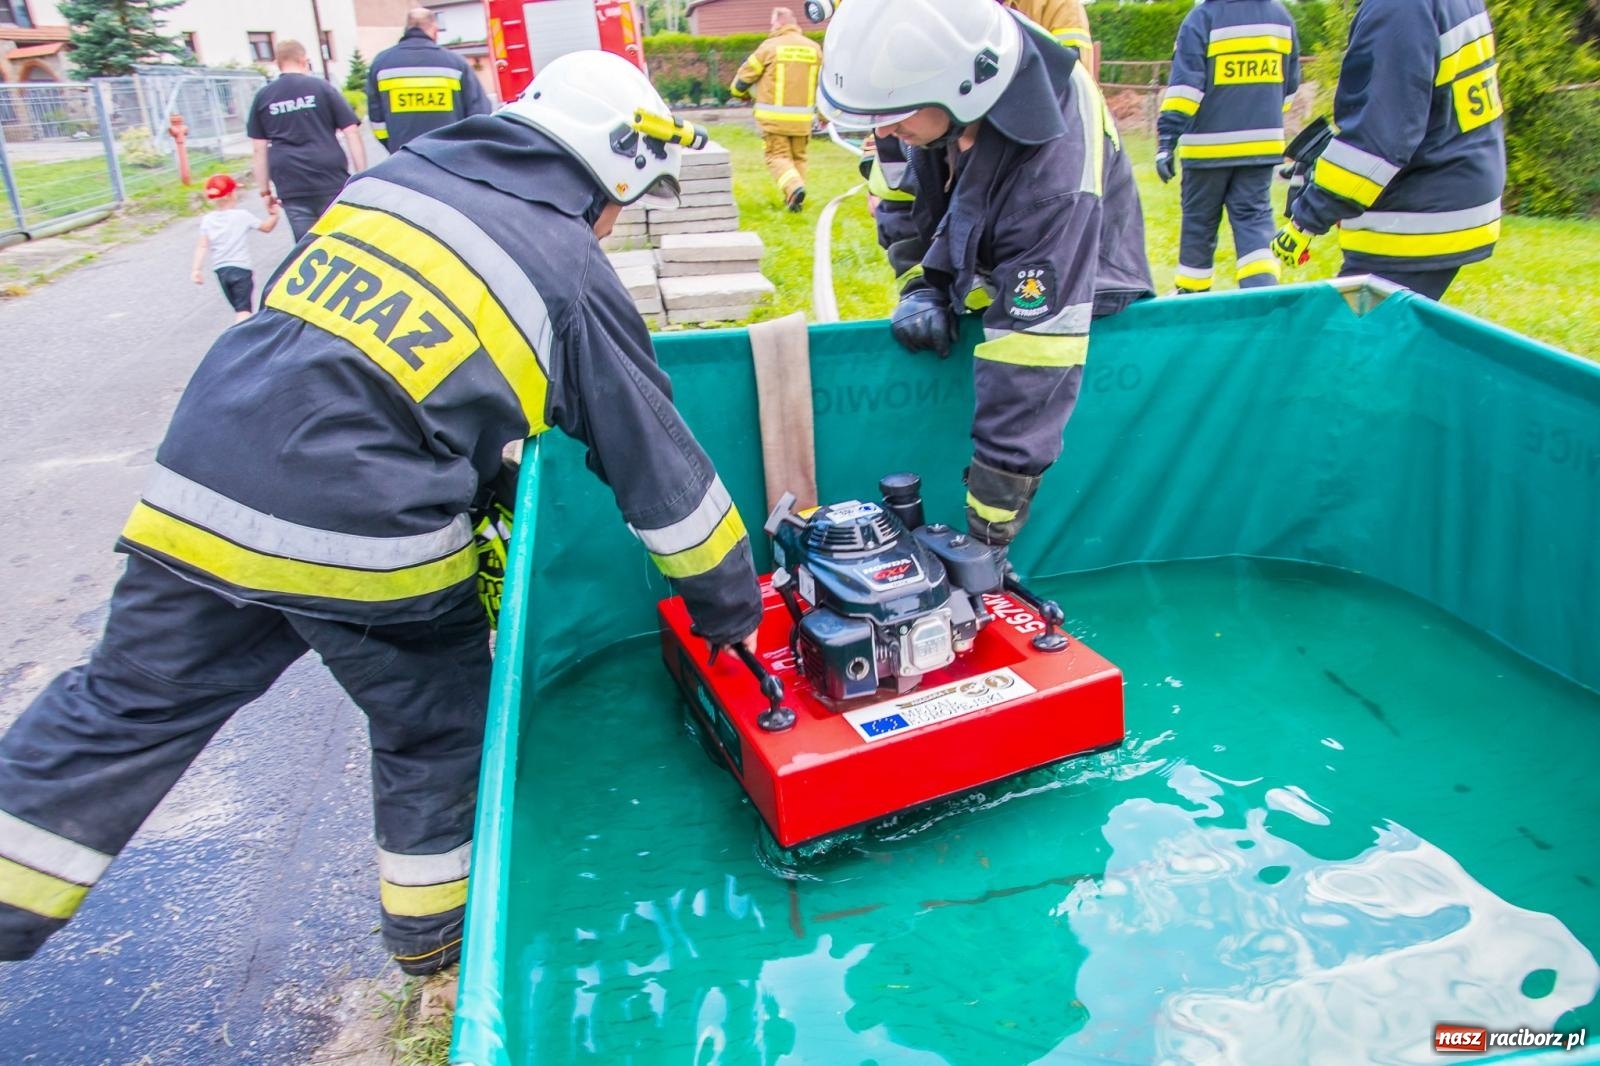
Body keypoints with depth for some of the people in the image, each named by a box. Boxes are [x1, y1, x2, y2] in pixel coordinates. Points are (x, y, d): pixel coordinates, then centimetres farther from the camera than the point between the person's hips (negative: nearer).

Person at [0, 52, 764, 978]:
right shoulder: (571, 275, -2)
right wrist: (733, 609, 13)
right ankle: (432, 927, 37)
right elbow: (658, 464, 2)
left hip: (198, 492, 5)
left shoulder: (395, 176, 13)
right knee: (436, 725, 18)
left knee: (124, 709, 21)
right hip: (365, 536, -5)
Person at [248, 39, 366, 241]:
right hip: (331, 180, -2)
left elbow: (259, 149, 9)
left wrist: (265, 190, 13)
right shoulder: (321, 88, 5)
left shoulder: (262, 97, 10)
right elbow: (351, 133, -1)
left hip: (291, 188, 2)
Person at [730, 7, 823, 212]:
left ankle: (794, 188, -24)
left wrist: (740, 91, 25)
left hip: (775, 116, -3)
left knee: (778, 156, 1)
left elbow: (745, 75, 4)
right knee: (798, 157, 17)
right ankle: (794, 198, 16)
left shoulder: (770, 46, -4)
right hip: (802, 117, 3)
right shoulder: (814, 48, 7)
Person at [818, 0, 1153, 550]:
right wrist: (921, 286, -14)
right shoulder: (935, 62, -20)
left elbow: (1030, 364, -41)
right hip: (970, 288, 6)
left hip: (1063, 300, -6)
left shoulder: (1052, 174, -41)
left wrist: (989, 534, -39)